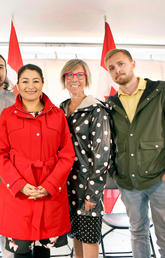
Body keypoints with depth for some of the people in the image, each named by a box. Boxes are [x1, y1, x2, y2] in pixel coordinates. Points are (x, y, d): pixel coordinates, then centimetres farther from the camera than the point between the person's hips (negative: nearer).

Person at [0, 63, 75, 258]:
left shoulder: (57, 114, 4)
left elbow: (68, 154, 2)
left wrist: (49, 186, -9)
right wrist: (20, 185, -12)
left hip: (51, 194, 1)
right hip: (17, 193, -1)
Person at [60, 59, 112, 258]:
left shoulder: (96, 110, -10)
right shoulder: (61, 109, 9)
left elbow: (101, 153, -13)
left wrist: (93, 192, -15)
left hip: (87, 179, -5)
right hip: (66, 181, 6)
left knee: (88, 237, 6)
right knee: (75, 233, 19)